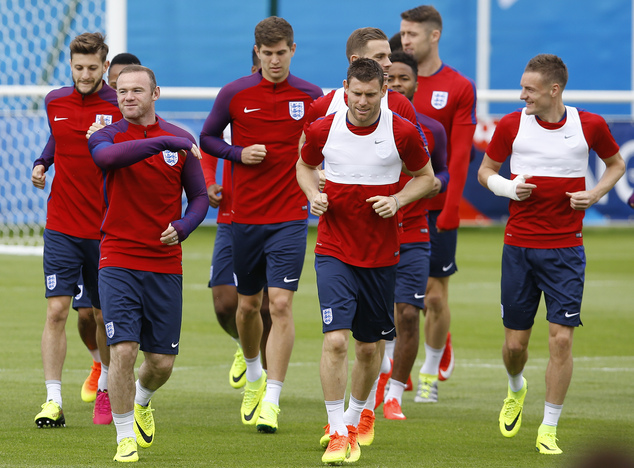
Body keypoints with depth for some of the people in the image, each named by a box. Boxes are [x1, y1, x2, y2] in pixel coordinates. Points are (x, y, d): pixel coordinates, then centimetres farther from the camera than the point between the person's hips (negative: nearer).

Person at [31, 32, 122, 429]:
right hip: (62, 228, 2)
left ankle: (108, 390, 32)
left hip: (106, 229, -2)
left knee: (105, 316, 9)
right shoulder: (55, 102, 4)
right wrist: (41, 164, 9)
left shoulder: (119, 107, -7)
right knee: (57, 310, -10)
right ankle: (53, 402, -10)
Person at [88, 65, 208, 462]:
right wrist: (166, 142, -32)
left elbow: (199, 196, 10)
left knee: (162, 361, 4)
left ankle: (143, 400, 39)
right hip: (119, 262, -2)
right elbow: (109, 155, -25)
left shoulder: (181, 140, 5)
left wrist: (182, 228, -11)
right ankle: (126, 438, 0)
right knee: (123, 350, -14)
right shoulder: (107, 136, 0)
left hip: (165, 263, 2)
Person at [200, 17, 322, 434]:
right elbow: (208, 138, 9)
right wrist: (240, 153, -8)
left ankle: (271, 400, -11)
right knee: (248, 304, 12)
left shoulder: (310, 96, 0)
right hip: (245, 215, 1)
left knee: (281, 304, -12)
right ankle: (254, 376, 39)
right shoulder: (234, 94, -1)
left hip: (290, 217, -1)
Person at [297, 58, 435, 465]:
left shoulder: (404, 133, -7)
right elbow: (305, 166, 15)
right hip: (334, 251, -1)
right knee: (336, 339, -16)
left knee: (369, 347, 10)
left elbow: (426, 177, 7)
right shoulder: (322, 130, -4)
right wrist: (314, 195, -5)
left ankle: (355, 420, 34)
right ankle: (337, 434, -9)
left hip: (382, 255, 1)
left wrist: (397, 200, -11)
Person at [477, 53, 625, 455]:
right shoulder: (511, 126, -1)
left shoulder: (590, 126, -2)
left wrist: (595, 194, -3)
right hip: (519, 246, 1)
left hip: (566, 249, -1)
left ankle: (549, 430, 2)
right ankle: (516, 390, 40)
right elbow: (486, 171, 12)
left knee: (562, 338, -9)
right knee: (515, 342, 4)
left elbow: (616, 163, 16)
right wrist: (509, 187, -9)